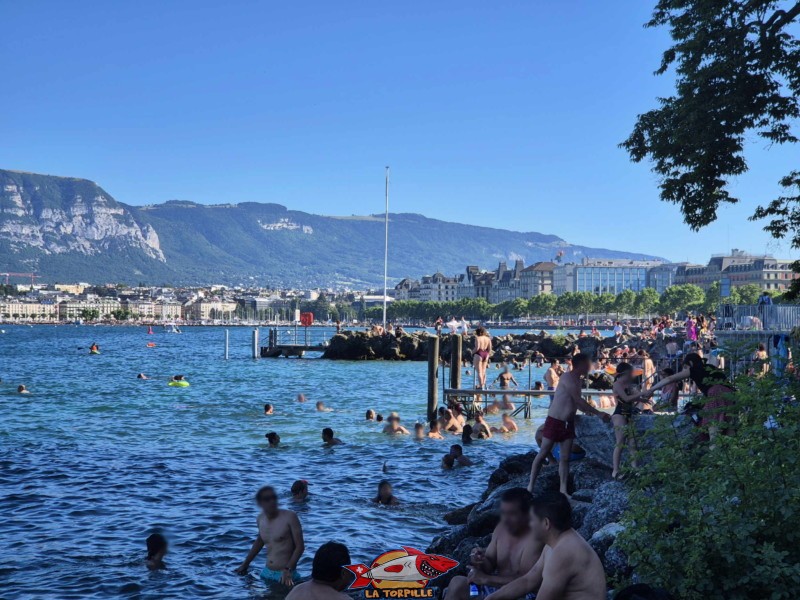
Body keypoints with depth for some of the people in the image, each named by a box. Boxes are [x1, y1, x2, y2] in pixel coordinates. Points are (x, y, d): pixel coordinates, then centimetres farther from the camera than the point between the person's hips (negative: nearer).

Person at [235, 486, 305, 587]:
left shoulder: (289, 517, -14)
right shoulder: (261, 519, 5)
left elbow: (300, 546, -14)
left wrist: (288, 570, -25)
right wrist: (245, 564, 26)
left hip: (286, 575, -6)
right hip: (267, 574, 6)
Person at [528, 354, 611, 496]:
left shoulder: (577, 380, 10)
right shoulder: (568, 378, -17)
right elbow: (579, 401, -24)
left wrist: (594, 413, 20)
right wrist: (598, 413, -23)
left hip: (568, 424, 8)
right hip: (554, 422, -8)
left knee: (565, 458, 4)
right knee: (543, 454, 1)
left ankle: (563, 490, 6)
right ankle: (530, 486, 9)